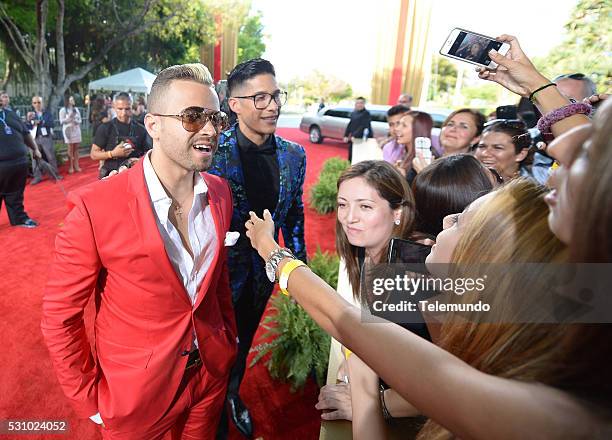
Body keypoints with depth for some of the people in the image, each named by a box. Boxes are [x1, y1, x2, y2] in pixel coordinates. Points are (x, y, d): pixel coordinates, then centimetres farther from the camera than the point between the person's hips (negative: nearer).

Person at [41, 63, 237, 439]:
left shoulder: (220, 192, -8)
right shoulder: (96, 207, -23)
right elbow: (59, 316, -13)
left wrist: (230, 341, 8)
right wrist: (92, 400, -7)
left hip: (212, 375, 4)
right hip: (136, 394, -4)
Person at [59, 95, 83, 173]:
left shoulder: (76, 109, 13)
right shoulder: (63, 110, 0)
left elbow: (80, 120, 11)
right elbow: (61, 121, -4)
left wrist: (76, 121, -10)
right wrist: (69, 117, -15)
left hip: (76, 130, 4)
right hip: (68, 130, -4)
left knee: (76, 148, 4)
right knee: (70, 148, -5)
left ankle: (76, 166, 8)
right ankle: (70, 167, -1)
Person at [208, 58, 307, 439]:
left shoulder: (294, 155, -6)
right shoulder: (213, 152, -20)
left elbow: (295, 215, 3)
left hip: (265, 270, 4)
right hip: (220, 269, -4)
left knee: (244, 340, 27)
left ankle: (233, 393, 57)